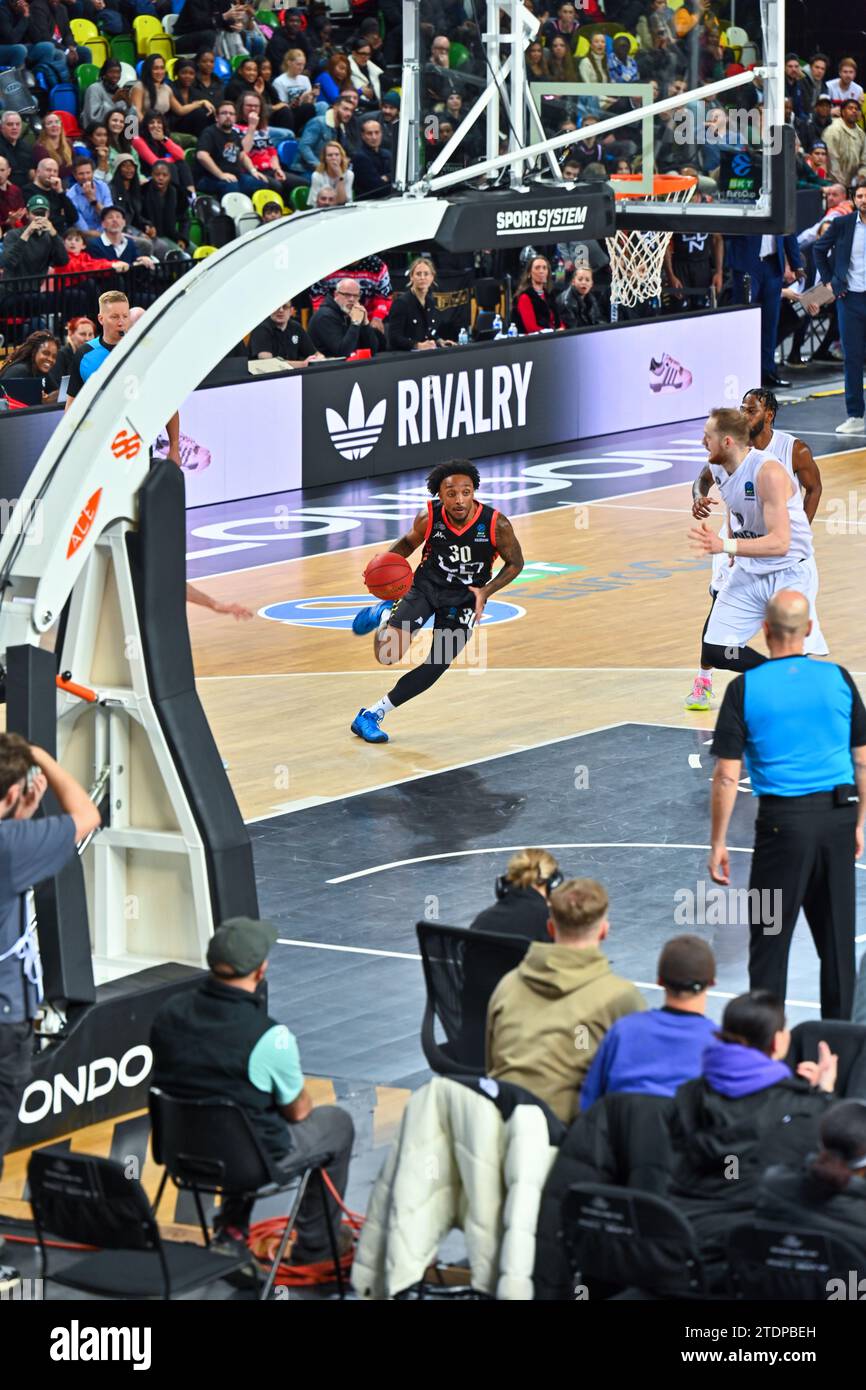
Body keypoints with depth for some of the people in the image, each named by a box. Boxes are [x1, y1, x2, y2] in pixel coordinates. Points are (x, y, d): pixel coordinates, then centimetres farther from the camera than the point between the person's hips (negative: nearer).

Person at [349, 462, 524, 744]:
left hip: (464, 598, 0)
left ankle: (372, 714, 8)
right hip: (426, 586, 0)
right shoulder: (428, 518, -19)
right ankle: (382, 615, 20)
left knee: (437, 666, -8)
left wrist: (486, 591, -20)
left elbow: (515, 563, -5)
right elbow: (409, 542, 4)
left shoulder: (496, 525, -22)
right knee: (388, 653, -18)